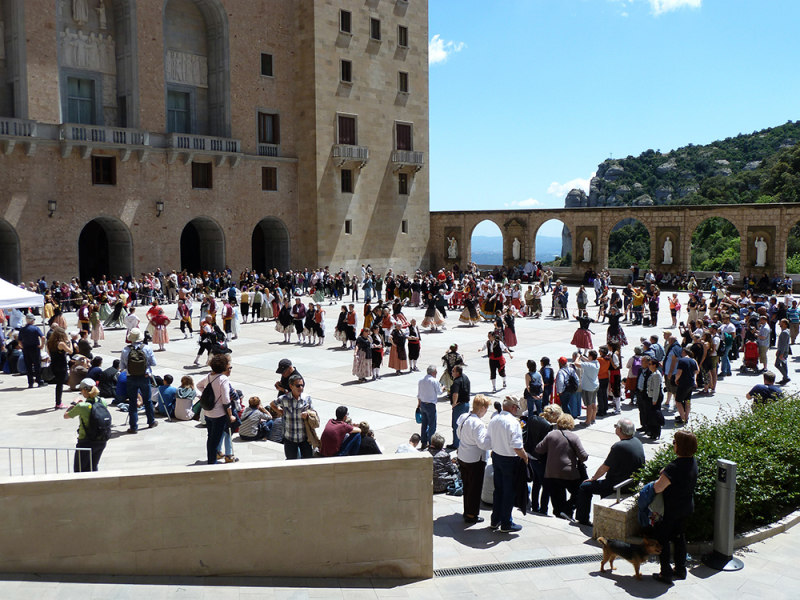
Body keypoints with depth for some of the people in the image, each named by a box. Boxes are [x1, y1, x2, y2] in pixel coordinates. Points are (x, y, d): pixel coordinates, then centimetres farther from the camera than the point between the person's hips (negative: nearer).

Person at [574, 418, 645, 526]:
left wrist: (593, 478, 2)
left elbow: (604, 468, -16)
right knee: (604, 483, 33)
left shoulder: (618, 447, -25)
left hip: (618, 486, -8)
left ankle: (583, 518, 14)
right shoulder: (637, 442, -1)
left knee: (584, 487, 6)